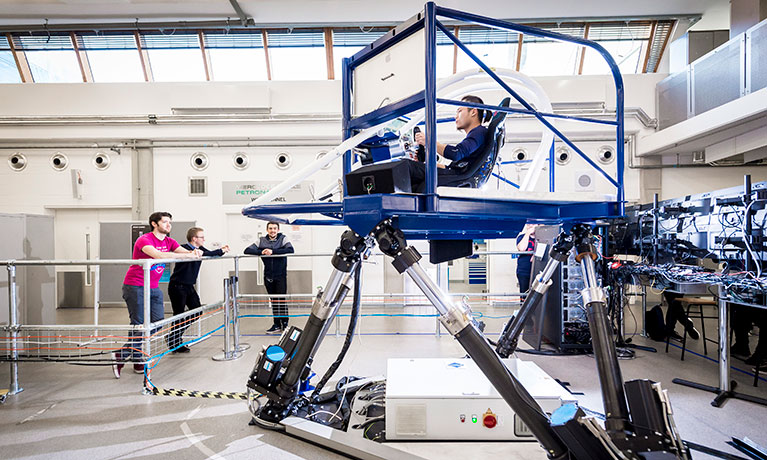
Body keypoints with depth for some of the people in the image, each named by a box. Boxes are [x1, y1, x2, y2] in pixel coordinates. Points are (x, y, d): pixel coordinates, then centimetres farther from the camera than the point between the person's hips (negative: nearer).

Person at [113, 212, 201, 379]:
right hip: (135, 287, -7)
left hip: (154, 288, 7)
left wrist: (194, 252, -30)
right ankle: (120, 355, 9)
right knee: (139, 324, -8)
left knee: (158, 321, 1)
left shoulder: (169, 241, 7)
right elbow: (158, 255, -34)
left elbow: (185, 251, -5)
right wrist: (186, 255, -36)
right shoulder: (144, 240, -16)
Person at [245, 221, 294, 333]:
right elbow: (247, 250, 1)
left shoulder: (283, 239, -1)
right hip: (268, 276, 3)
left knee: (281, 299, -7)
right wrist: (261, 252, -16)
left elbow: (290, 250, -18)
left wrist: (273, 251, -22)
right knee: (273, 300, 9)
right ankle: (277, 325, 17)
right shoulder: (262, 241, 7)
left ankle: (285, 323, 3)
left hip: (281, 275, -3)